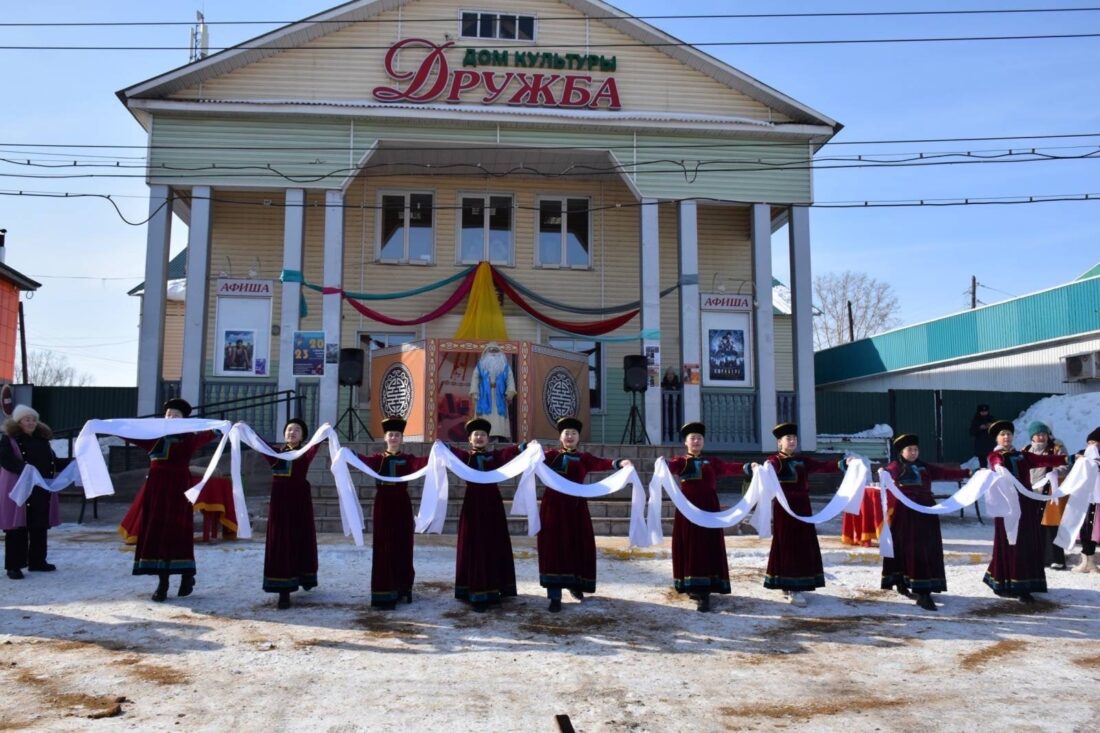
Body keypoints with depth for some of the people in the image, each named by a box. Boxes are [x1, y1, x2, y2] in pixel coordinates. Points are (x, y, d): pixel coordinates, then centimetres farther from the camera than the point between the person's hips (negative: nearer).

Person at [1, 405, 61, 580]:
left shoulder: (42, 438, 15)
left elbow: (52, 459, 20)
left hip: (43, 490, 6)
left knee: (40, 527, 10)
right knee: (17, 529, -3)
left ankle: (37, 561, 21)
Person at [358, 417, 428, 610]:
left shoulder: (407, 459, 5)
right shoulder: (378, 459, 6)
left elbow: (422, 462, -16)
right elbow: (364, 460, -15)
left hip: (402, 505, 0)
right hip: (383, 506, 0)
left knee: (403, 548, 6)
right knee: (384, 550, -1)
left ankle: (402, 589, 22)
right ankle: (385, 594, 2)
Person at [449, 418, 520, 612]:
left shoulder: (495, 455, 8)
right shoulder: (464, 456, 3)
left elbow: (510, 451, -10)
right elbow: (453, 452, -18)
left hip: (492, 503, 2)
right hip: (473, 503, -2)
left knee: (494, 546, 6)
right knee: (473, 547, -1)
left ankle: (492, 592, 17)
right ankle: (476, 595, 3)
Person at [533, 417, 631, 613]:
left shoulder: (584, 458, 7)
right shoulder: (551, 454, 7)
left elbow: (600, 463, -11)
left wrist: (619, 463, -30)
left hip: (576, 507, 2)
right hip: (554, 506, -1)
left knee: (579, 546, 8)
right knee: (553, 548, -3)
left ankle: (575, 585, 33)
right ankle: (555, 596, 0)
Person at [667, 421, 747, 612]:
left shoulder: (712, 461, 14)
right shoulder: (680, 461, 7)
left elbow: (729, 467, -2)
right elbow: (671, 466, -15)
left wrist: (747, 467, -19)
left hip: (709, 508, 1)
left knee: (708, 548, -4)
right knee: (689, 547, 1)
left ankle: (703, 593, -4)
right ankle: (693, 587, 17)